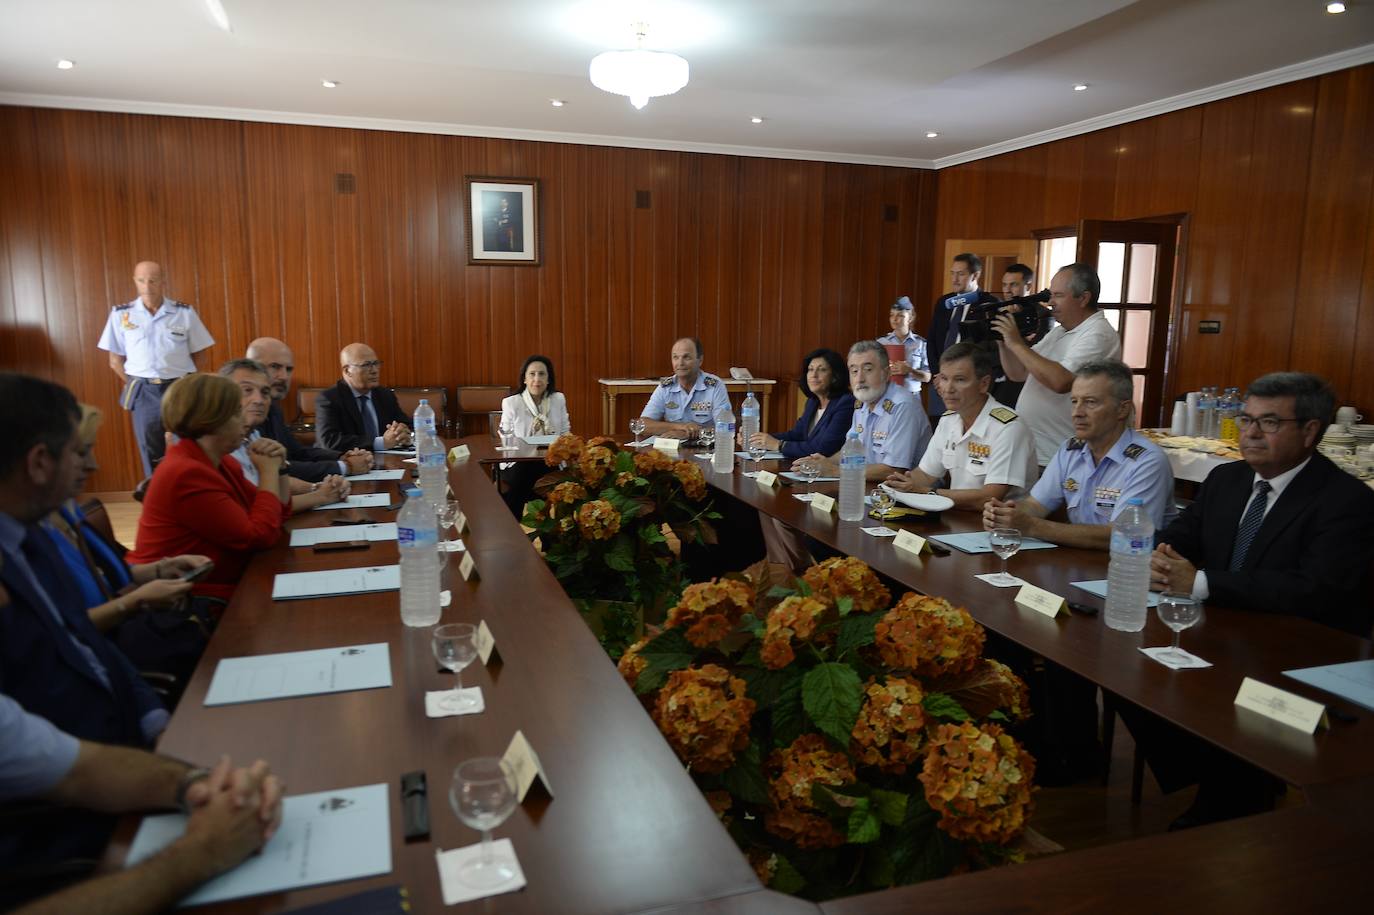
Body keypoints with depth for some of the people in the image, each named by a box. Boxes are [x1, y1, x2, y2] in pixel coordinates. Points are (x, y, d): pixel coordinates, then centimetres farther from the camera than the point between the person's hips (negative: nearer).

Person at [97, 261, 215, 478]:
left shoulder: (185, 312, 0)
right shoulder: (121, 314, 2)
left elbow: (198, 356, 5)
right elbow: (116, 361, 9)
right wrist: (136, 387, 4)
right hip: (144, 393, 1)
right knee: (151, 454, 8)